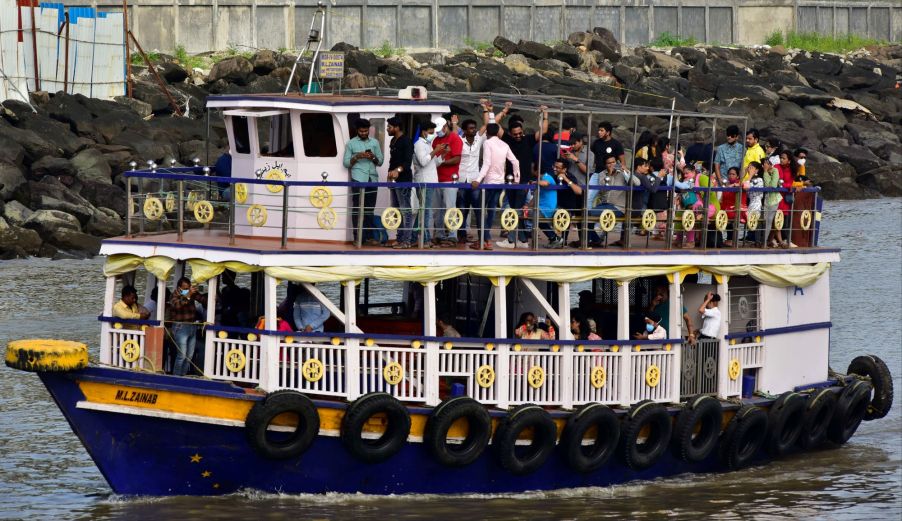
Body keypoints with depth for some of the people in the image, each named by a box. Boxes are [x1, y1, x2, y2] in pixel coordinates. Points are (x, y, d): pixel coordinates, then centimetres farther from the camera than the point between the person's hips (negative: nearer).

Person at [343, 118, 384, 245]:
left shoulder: (374, 143, 15)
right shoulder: (351, 143, 7)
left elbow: (380, 162, 15)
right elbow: (346, 163, 4)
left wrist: (373, 157, -6)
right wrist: (357, 157, -12)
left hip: (372, 179, 3)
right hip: (358, 179, -3)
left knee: (369, 209, 3)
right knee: (357, 208, -4)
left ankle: (369, 237, 4)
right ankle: (358, 238, -4)